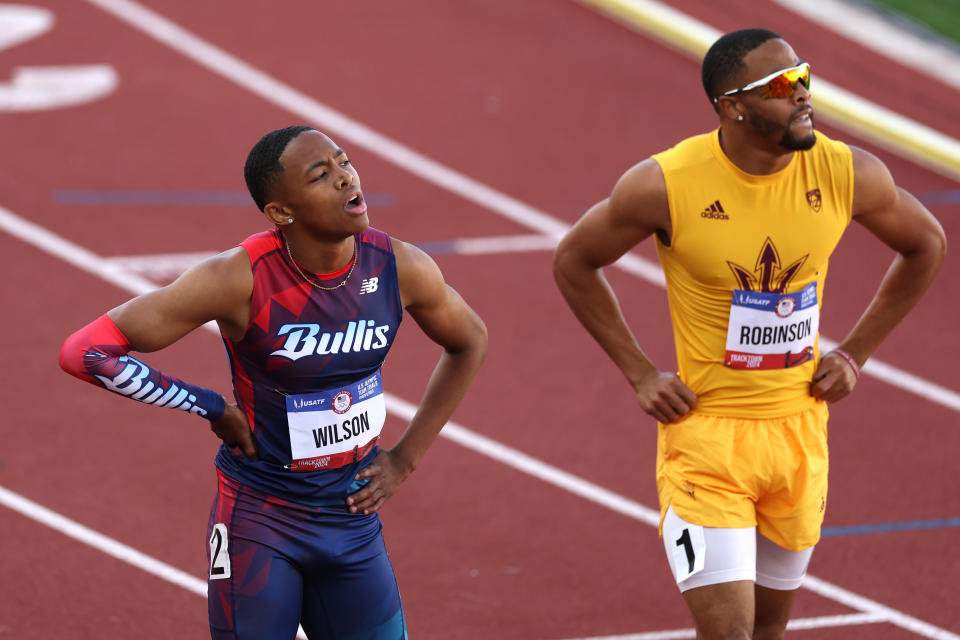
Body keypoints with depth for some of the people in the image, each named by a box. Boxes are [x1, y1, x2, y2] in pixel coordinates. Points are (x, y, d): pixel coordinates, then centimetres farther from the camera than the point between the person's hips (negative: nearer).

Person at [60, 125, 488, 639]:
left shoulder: (401, 269, -10)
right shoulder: (240, 279, -23)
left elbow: (469, 343, 12)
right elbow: (83, 353, -23)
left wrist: (405, 458, 6)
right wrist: (212, 408, -16)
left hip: (354, 520, 4)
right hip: (260, 521, -4)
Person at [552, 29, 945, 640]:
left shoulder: (849, 175, -9)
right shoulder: (666, 185, -17)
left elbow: (926, 245, 11)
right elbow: (574, 262, 0)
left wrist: (854, 356, 7)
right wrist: (639, 373, -3)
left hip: (799, 427, 4)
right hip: (706, 432, -4)